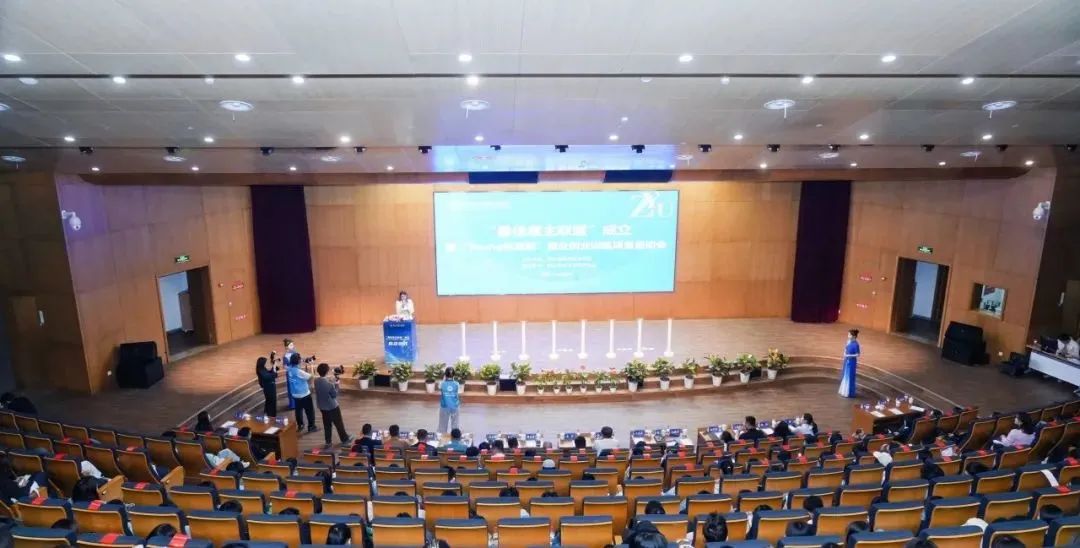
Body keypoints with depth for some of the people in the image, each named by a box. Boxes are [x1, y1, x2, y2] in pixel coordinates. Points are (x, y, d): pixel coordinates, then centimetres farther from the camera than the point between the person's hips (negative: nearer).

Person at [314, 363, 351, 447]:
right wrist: (336, 385, -5)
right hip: (332, 407, -6)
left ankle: (328, 442, 28)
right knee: (339, 423, 12)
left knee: (327, 424, 20)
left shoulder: (316, 381, -9)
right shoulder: (329, 383, -29)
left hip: (322, 407, 6)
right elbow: (334, 394, -15)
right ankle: (344, 439, 27)